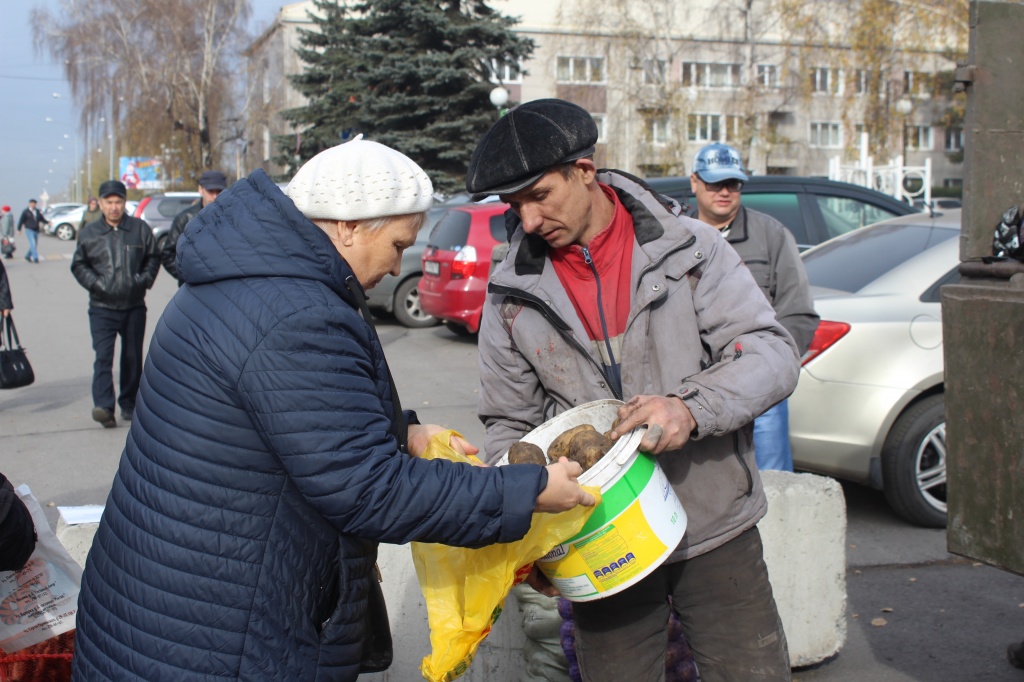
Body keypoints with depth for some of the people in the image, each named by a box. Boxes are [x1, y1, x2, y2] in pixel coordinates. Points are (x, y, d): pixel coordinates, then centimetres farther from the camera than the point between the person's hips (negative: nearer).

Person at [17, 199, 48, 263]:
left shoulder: (38, 212, 9)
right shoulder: (26, 212, -3)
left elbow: (42, 219, 8)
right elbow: (21, 221, -1)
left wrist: (47, 222, -12)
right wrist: (19, 229, -3)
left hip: (36, 231, 5)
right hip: (29, 230, -5)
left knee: (33, 245, 10)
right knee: (32, 244, -15)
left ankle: (28, 256, 28)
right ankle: (35, 258, -19)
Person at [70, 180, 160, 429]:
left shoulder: (140, 228, 3)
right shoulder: (89, 233, 4)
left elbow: (153, 258, 13)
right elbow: (78, 265, 12)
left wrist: (145, 279, -3)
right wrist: (95, 283, -4)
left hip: (135, 307, 1)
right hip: (102, 308, -1)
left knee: (132, 358, 9)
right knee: (103, 356, -13)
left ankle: (129, 404, 22)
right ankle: (103, 406, -20)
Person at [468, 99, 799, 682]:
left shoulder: (688, 246, -6)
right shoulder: (512, 295, 0)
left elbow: (773, 354, -10)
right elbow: (511, 425, 7)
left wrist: (692, 407, -28)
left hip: (715, 531, -1)